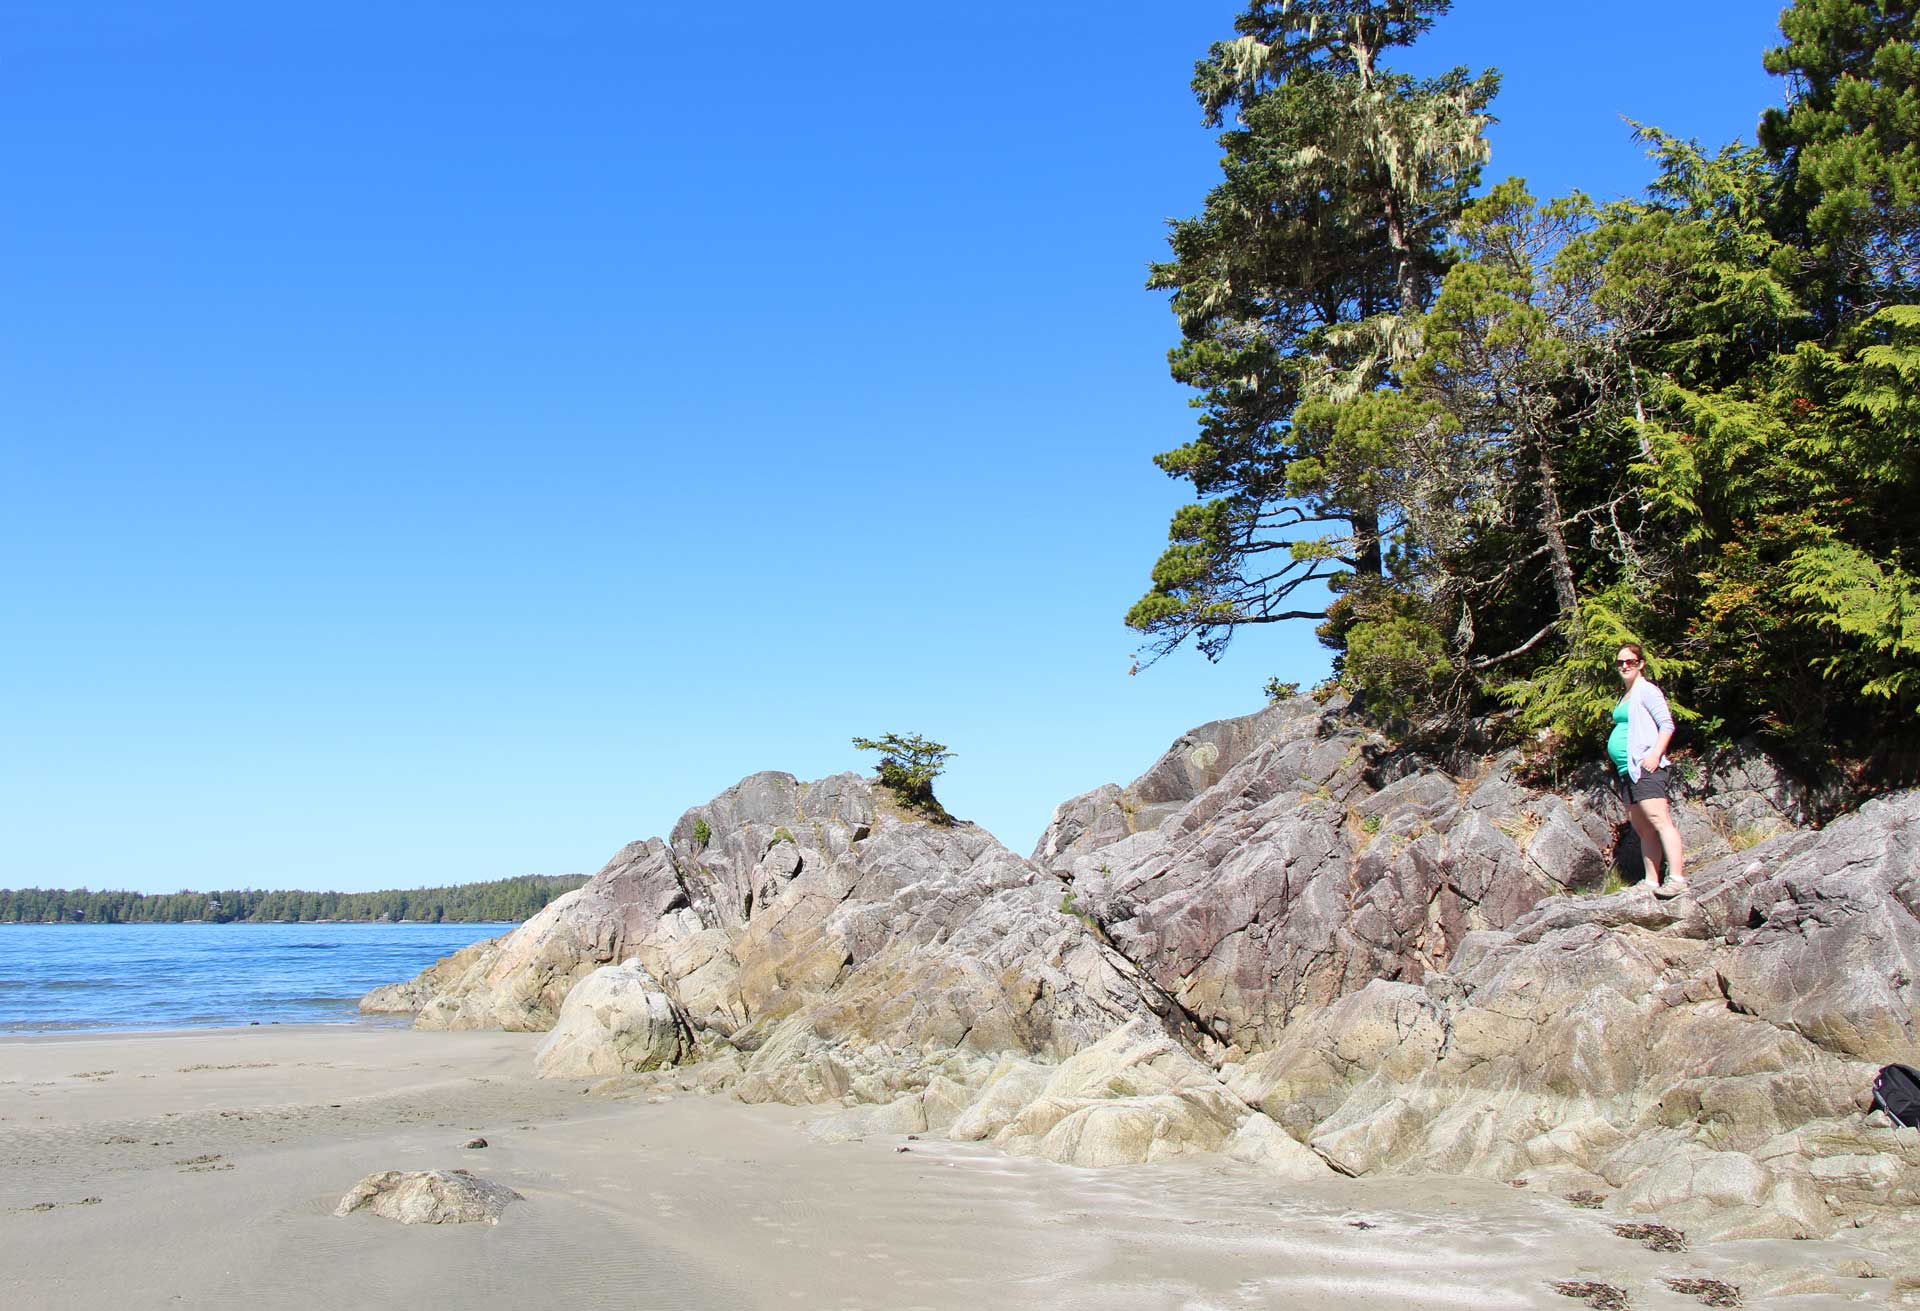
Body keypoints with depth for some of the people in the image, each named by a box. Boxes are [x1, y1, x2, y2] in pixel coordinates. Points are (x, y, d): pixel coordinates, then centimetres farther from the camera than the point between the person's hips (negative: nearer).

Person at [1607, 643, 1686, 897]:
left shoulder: (1646, 690, -3)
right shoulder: (1626, 697, 23)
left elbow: (1667, 724, -12)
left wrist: (1655, 755, -23)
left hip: (1645, 767, -10)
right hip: (1627, 771, 10)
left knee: (1658, 820, -18)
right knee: (1642, 829, 7)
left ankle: (1677, 879, -25)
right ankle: (1652, 882, 9)